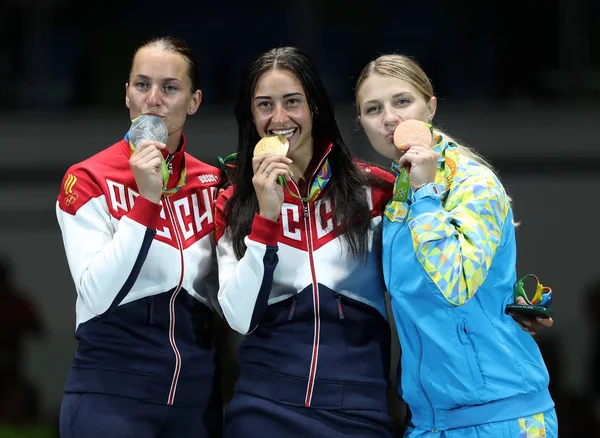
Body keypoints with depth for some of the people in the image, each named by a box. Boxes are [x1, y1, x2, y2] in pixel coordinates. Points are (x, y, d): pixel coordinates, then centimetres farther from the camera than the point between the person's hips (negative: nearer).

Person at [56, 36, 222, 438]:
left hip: (197, 391, 5)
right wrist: (146, 199, -22)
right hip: (112, 392, -4)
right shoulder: (88, 180, -7)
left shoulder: (212, 182, 6)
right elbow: (97, 294, -18)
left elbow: (223, 295, 12)